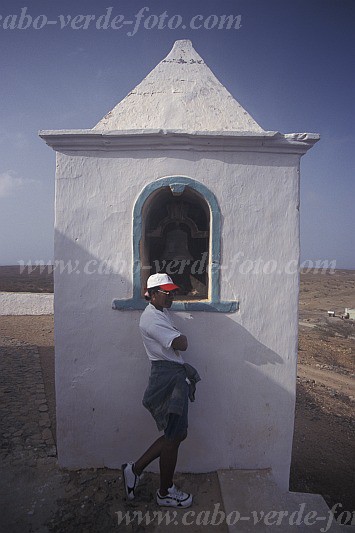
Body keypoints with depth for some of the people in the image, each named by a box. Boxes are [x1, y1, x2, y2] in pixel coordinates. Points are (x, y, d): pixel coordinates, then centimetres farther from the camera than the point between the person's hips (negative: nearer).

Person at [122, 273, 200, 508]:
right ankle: (165, 493, 28)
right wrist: (182, 337, 0)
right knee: (173, 437, 6)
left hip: (177, 376, 10)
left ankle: (135, 469, 28)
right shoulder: (151, 318, -18)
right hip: (168, 378, -10)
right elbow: (181, 345, -22)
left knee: (178, 433, 17)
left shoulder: (162, 312, 14)